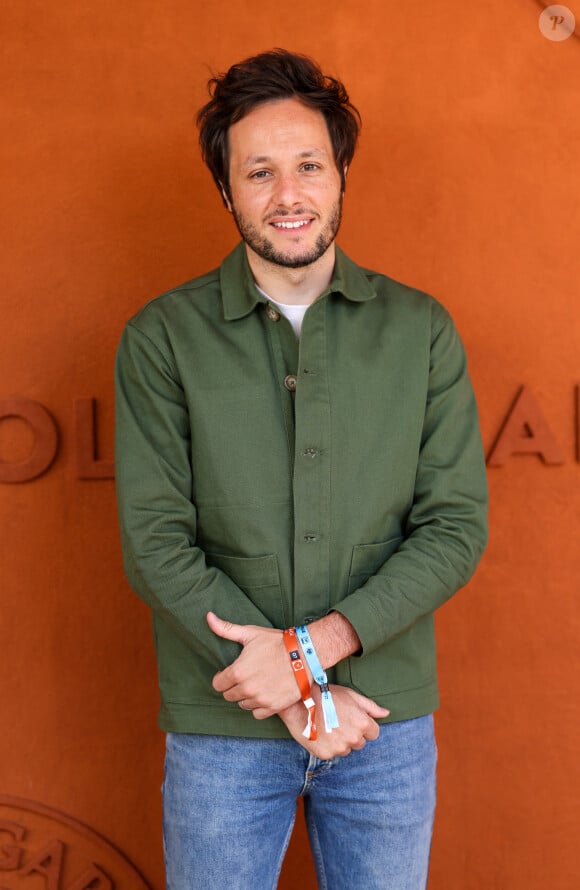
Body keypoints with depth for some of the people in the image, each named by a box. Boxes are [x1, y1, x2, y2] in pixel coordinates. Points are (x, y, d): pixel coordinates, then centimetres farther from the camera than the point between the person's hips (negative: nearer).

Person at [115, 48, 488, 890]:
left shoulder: (421, 330, -1)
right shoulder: (162, 339, -5)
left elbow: (456, 526, -4)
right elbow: (156, 544, -9)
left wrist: (311, 647, -16)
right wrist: (302, 696, -13)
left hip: (390, 716, 2)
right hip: (222, 726, -1)